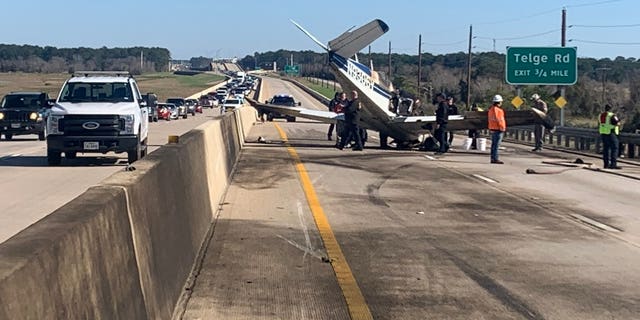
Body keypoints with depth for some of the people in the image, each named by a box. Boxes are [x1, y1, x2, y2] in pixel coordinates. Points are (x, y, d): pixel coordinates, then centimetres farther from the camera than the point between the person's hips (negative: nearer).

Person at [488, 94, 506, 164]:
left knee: (493, 144, 12)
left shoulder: (491, 109, 15)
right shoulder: (496, 109, -15)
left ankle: (493, 158, 15)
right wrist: (502, 127, -17)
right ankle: (495, 159, -11)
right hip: (498, 129, -10)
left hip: (492, 129, 10)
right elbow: (497, 119, -20)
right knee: (496, 145, -10)